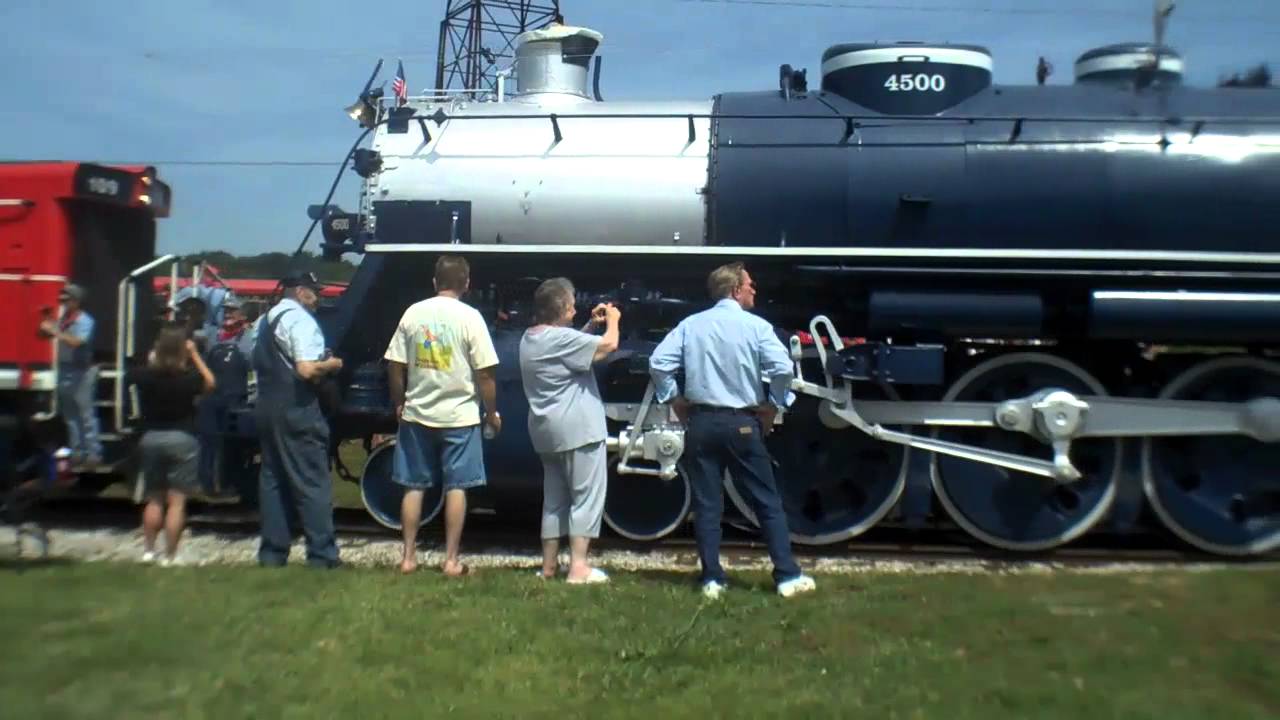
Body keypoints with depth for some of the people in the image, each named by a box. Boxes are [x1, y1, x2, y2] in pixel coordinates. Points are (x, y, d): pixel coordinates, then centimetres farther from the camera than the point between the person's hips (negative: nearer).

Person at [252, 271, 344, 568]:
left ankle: (272, 552, 16)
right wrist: (331, 364, -5)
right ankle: (321, 554, -2)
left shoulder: (266, 320, 16)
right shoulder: (300, 320, -12)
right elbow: (306, 369, -22)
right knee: (313, 483, -4)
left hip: (267, 407, 9)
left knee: (272, 479, 12)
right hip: (297, 409, -9)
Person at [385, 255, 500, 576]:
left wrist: (399, 403, 16)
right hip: (459, 416, -3)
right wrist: (492, 413, 1)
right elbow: (484, 373, -10)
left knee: (414, 486, 12)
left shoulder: (414, 312, 1)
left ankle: (408, 556, 16)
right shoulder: (469, 317, -9)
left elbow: (395, 366, 3)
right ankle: (451, 561, 7)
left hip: (417, 414, 3)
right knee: (456, 488, 4)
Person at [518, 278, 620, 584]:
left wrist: (591, 325, 16)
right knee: (586, 497, -3)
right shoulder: (559, 337, -19)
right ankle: (578, 568, -4)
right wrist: (612, 320, -1)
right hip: (577, 430, -9)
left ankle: (549, 565, 19)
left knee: (554, 498, 15)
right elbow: (608, 345, -20)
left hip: (548, 431, 9)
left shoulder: (531, 338, 11)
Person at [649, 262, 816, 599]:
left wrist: (674, 401, 7)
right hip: (742, 423, -3)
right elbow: (783, 368, -17)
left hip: (701, 422, 3)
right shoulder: (756, 326, -5)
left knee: (707, 505, 8)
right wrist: (772, 405, -3)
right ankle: (788, 576, 9)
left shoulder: (691, 325, 4)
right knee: (767, 502, 6)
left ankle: (712, 579, 9)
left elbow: (658, 362, -3)